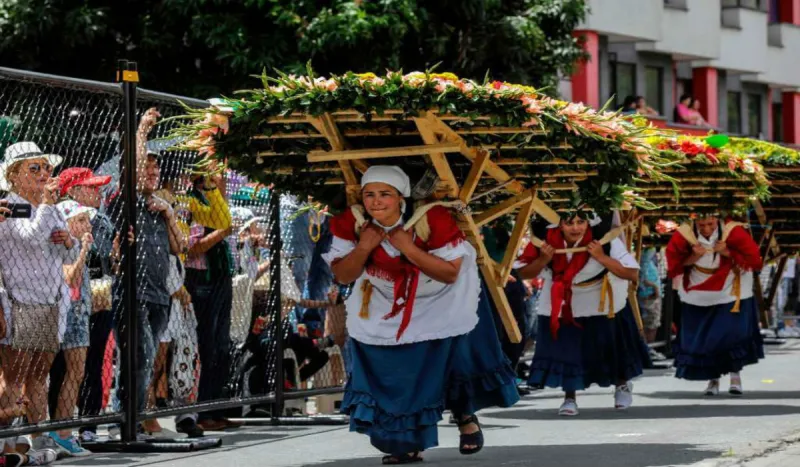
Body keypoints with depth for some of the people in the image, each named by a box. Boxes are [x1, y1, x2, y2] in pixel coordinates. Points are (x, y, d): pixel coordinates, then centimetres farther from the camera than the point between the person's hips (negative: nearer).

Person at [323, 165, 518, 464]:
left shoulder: (433, 220, -32)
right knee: (393, 378, 1)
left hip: (445, 304, -3)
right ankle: (408, 444, 16)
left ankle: (466, 416, 36)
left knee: (456, 359, 5)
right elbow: (342, 276, -14)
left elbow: (451, 273, -30)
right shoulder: (351, 224, -21)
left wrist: (409, 249, -39)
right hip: (384, 311, 3)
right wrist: (363, 248, -33)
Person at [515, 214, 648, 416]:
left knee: (611, 348, 14)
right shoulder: (547, 240, -23)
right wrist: (542, 261, -33)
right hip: (562, 307, 1)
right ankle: (570, 398, 14)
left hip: (603, 306, -1)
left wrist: (602, 258, -40)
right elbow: (524, 273, -13)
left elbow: (632, 273, -30)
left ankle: (622, 385, 42)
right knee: (566, 352, -5)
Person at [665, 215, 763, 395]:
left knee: (734, 333, -12)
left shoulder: (733, 233, -20)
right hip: (698, 298, 2)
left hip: (730, 294, -2)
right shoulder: (683, 236, -15)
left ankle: (735, 374, 3)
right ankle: (713, 378, 15)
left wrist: (727, 253, -27)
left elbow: (754, 260, -16)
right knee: (703, 339, 2)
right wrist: (692, 258, -25)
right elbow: (673, 266, -7)